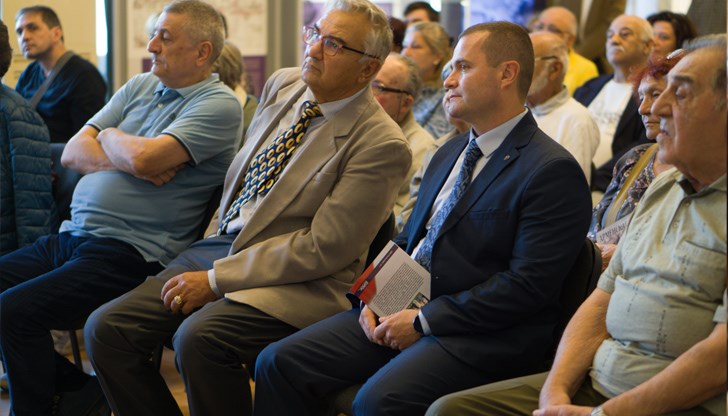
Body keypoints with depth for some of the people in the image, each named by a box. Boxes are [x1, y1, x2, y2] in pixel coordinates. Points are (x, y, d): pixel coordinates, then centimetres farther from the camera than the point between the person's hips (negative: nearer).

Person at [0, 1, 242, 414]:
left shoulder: (219, 104, -7)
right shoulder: (140, 86, 17)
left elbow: (143, 159, -21)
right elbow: (72, 152, 10)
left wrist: (110, 137, 1)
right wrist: (127, 159, -7)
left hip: (130, 253, -9)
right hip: (71, 236, 9)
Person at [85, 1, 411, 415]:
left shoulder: (382, 144, -14)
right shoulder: (282, 85, 8)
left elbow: (324, 249, -16)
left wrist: (216, 280, -17)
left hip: (295, 282, -7)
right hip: (220, 244, 7)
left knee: (199, 338, -33)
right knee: (105, 329, -8)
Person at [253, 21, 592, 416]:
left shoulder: (553, 171, -10)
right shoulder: (449, 153, 18)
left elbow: (528, 284, -17)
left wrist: (424, 320, -16)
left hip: (477, 337, -8)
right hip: (400, 310, 8)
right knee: (279, 362, -7)